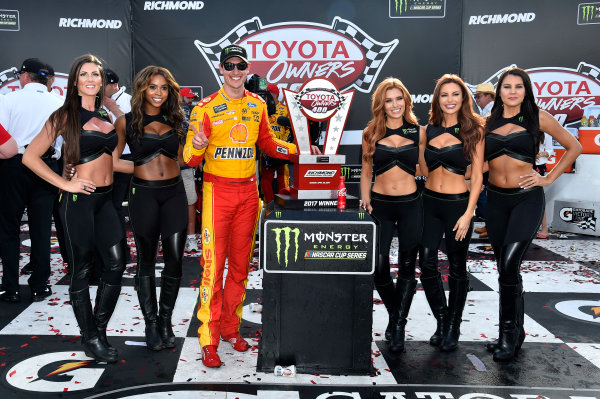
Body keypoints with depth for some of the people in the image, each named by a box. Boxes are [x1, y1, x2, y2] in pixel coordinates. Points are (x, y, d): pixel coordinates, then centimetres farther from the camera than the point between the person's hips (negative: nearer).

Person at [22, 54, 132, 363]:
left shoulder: (106, 117, 13)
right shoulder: (66, 116, -5)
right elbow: (30, 157, -7)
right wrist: (65, 184, -11)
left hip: (105, 199, 6)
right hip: (79, 200, -6)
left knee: (116, 264, 2)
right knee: (82, 270, 3)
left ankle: (99, 332, 19)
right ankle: (90, 340, 17)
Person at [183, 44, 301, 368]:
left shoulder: (258, 105, 9)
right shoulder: (206, 107, -5)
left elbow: (268, 144, 22)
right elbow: (190, 159, -9)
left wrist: (300, 150, 10)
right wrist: (198, 146, -30)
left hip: (248, 191, 5)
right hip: (217, 190, -4)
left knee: (240, 265, 12)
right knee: (214, 266, -5)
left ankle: (231, 327, 27)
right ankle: (208, 340, 5)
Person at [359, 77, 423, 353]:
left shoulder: (418, 132, 4)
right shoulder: (371, 134, 5)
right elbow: (366, 172, 11)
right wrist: (365, 199, -2)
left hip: (411, 205, 0)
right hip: (380, 205, 0)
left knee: (407, 267, 4)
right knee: (378, 267, -3)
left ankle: (399, 326, 17)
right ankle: (394, 314, 25)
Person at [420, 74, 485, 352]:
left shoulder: (473, 130, -3)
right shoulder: (428, 130, 7)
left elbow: (477, 175, -5)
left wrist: (468, 214, -12)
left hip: (458, 203, -3)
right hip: (429, 202, 3)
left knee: (457, 268, 7)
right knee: (427, 265, -1)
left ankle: (453, 328, 22)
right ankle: (441, 321, 19)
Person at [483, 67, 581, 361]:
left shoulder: (538, 117, 0)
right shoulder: (488, 122, 8)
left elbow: (574, 148, 8)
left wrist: (549, 178, 1)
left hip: (526, 199, -4)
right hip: (495, 199, 4)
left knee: (508, 266, -16)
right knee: (506, 269, 10)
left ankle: (508, 334, -1)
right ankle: (516, 332, 24)